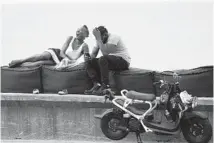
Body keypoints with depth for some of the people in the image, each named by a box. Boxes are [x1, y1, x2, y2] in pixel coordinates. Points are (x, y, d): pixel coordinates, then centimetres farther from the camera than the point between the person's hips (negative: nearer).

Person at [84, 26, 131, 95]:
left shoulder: (113, 37, -15)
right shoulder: (100, 40, 9)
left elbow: (105, 51, -29)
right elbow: (93, 54, 8)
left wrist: (98, 38, -29)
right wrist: (89, 57, -14)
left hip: (123, 61, -8)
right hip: (109, 60, 9)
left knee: (103, 59, -34)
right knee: (89, 62, -4)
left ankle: (106, 86, -34)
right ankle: (97, 84, -23)